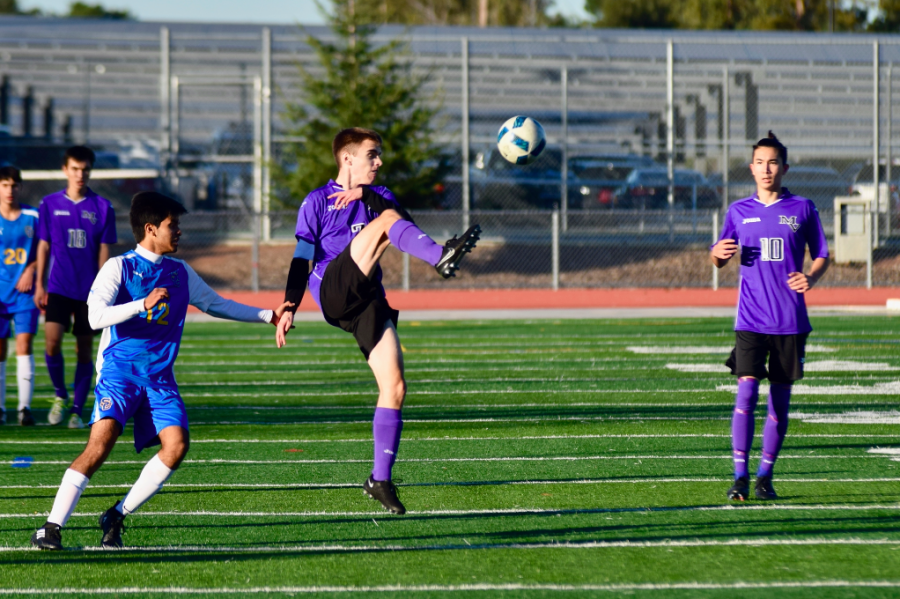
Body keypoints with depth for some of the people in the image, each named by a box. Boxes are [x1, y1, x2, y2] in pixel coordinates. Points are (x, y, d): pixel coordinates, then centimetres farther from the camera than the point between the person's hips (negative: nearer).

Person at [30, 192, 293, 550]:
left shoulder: (180, 273, 14)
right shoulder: (119, 267, -3)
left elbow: (216, 304, 28)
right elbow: (96, 316, -16)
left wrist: (269, 316, 28)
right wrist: (144, 304, -26)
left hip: (160, 376, 5)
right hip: (119, 371, -5)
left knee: (176, 444, -15)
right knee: (101, 443, -23)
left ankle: (117, 516, -1)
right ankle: (52, 527, -18)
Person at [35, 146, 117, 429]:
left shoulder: (102, 207, 1)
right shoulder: (50, 204, 4)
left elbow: (103, 251, 3)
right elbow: (43, 246, 9)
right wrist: (39, 285, 4)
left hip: (89, 291, 0)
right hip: (58, 288, 0)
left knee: (85, 350, 3)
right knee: (52, 341, -16)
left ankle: (77, 411, 13)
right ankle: (60, 395, 7)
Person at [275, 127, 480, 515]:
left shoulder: (378, 195, 23)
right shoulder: (317, 201, 11)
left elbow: (409, 226, 2)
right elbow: (302, 257, 6)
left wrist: (367, 196, -9)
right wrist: (289, 308, -4)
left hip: (367, 301, 5)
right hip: (333, 291, -5)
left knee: (394, 387, -6)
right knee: (386, 221, -22)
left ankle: (380, 480, 1)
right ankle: (441, 259, -50)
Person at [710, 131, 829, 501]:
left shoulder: (802, 209, 4)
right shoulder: (739, 212, 8)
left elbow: (821, 256, 10)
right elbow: (718, 258, 17)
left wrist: (810, 278, -11)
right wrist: (718, 253, -7)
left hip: (791, 321, 0)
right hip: (751, 319, 0)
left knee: (780, 401, 4)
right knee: (746, 393, -14)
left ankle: (766, 475, 17)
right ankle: (740, 476, -12)